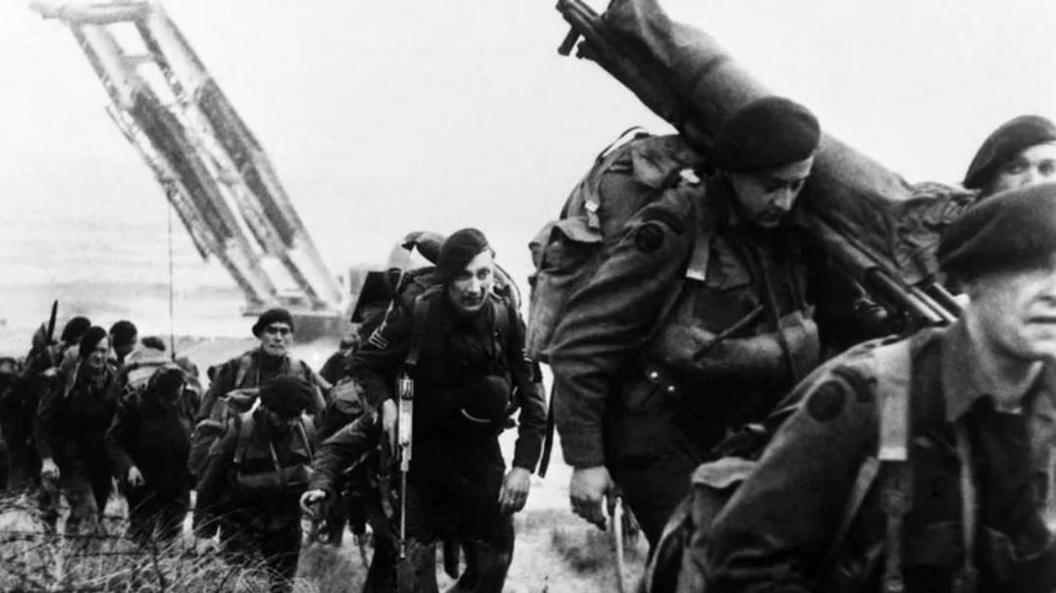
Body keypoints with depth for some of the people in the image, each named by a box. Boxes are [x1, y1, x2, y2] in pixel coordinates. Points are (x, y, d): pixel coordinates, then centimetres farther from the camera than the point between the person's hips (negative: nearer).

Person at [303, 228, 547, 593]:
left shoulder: (508, 321, -14)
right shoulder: (416, 313, -19)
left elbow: (532, 399, -9)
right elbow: (366, 363, -2)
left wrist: (524, 466, -17)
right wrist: (385, 402, -20)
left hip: (479, 451, 2)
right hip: (419, 448, -2)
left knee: (494, 557, 4)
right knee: (414, 555, -11)